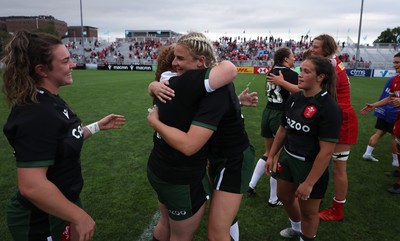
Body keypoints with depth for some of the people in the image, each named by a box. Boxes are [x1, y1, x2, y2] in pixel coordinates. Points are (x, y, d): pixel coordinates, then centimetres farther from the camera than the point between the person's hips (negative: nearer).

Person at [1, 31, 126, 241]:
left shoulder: (50, 101, 1)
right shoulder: (36, 114, -30)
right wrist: (79, 216, -25)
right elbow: (32, 186, -34)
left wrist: (97, 126, 11)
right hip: (42, 221, -9)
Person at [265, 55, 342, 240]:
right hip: (288, 158, 8)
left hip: (311, 165, -7)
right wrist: (271, 155, 11)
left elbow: (326, 151, -25)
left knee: (308, 211, 13)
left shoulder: (329, 107, -24)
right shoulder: (294, 98, -2)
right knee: (284, 196, 26)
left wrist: (309, 183, -23)